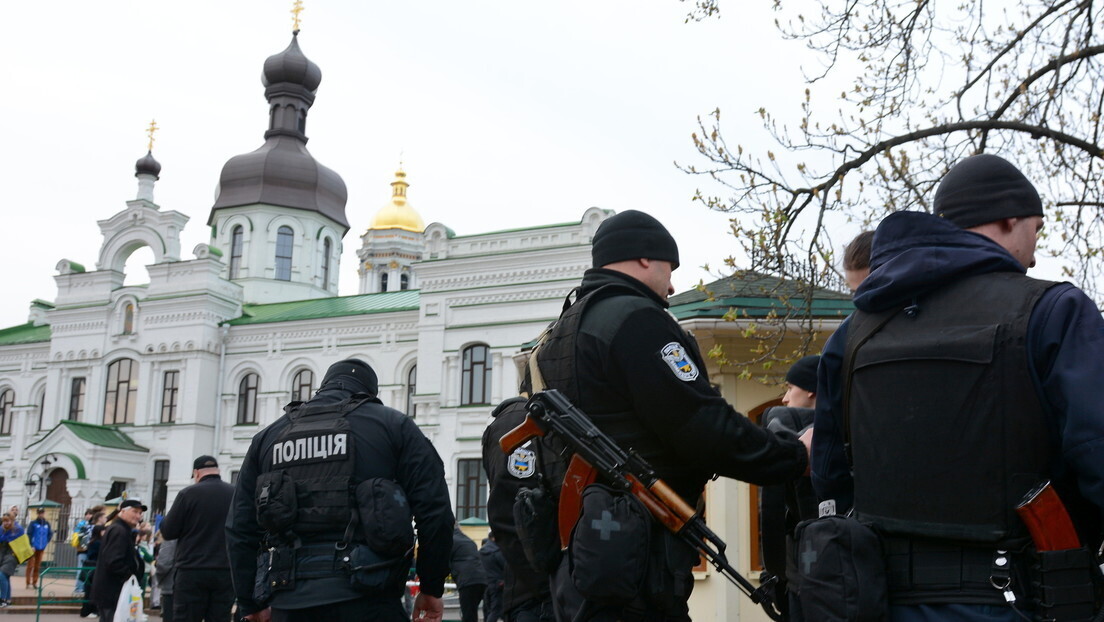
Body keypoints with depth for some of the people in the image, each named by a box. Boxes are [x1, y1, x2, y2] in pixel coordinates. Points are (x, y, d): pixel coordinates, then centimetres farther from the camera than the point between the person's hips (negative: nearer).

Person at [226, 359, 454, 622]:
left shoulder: (268, 436, 17)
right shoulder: (393, 425, 6)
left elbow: (240, 527, 15)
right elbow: (435, 511, -1)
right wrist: (432, 588, 9)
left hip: (290, 601, 4)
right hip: (364, 599, -4)